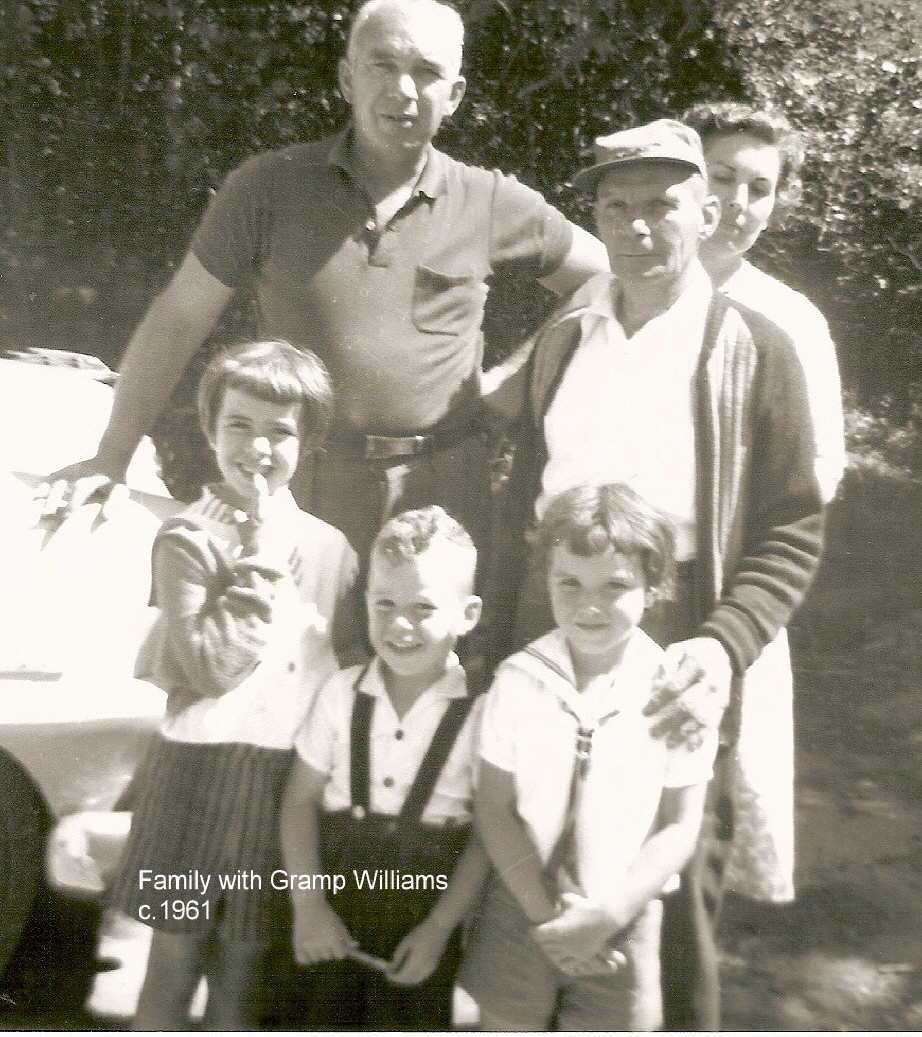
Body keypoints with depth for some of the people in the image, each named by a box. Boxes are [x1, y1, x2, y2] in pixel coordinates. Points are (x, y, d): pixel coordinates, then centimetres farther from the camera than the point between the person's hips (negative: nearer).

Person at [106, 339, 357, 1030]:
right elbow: (208, 666, -15)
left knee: (242, 975, 15)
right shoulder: (188, 539, -4)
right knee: (175, 962, 10)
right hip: (203, 766, -3)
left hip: (293, 773, 3)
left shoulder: (330, 547, 7)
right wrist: (261, 564, -15)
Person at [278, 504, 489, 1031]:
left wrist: (438, 929, -8)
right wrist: (308, 904, -6)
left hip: (427, 901, -2)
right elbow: (302, 798, 0)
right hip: (337, 891, 2)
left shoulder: (476, 712, -12)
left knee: (414, 1021, 12)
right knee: (330, 1017, 15)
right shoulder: (343, 694, -5)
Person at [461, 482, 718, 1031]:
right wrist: (546, 914, -12)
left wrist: (607, 916, -14)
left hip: (623, 927, -1)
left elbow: (679, 826, -8)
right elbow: (495, 810, -7)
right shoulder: (519, 681, -10)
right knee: (507, 1022, 14)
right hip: (522, 910, 1)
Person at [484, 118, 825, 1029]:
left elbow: (792, 534, -5)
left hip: (672, 683, -3)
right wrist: (499, 647, 10)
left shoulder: (752, 352, -3)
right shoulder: (562, 339, 10)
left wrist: (724, 646, -20)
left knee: (675, 907, 9)